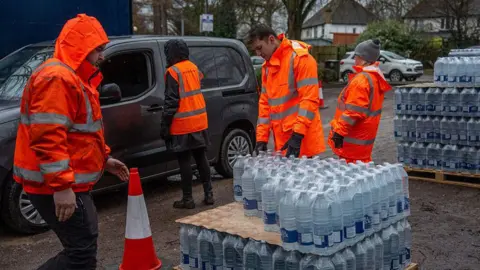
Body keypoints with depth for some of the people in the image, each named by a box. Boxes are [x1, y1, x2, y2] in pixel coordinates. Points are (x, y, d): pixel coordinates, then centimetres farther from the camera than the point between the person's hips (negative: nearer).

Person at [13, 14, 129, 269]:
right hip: (56, 186, -11)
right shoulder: (56, 77, -18)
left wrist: (104, 158, 24)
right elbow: (47, 137, -26)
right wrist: (61, 186, -28)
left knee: (80, 249, 17)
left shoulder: (73, 77, 18)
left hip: (68, 182, 11)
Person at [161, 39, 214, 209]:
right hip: (200, 121, 7)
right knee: (201, 157, 13)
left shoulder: (173, 72, -12)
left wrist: (165, 124, -10)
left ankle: (188, 198, 4)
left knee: (184, 161, 0)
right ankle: (208, 194, 17)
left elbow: (171, 101, -14)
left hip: (182, 125, -7)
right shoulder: (193, 67, 9)